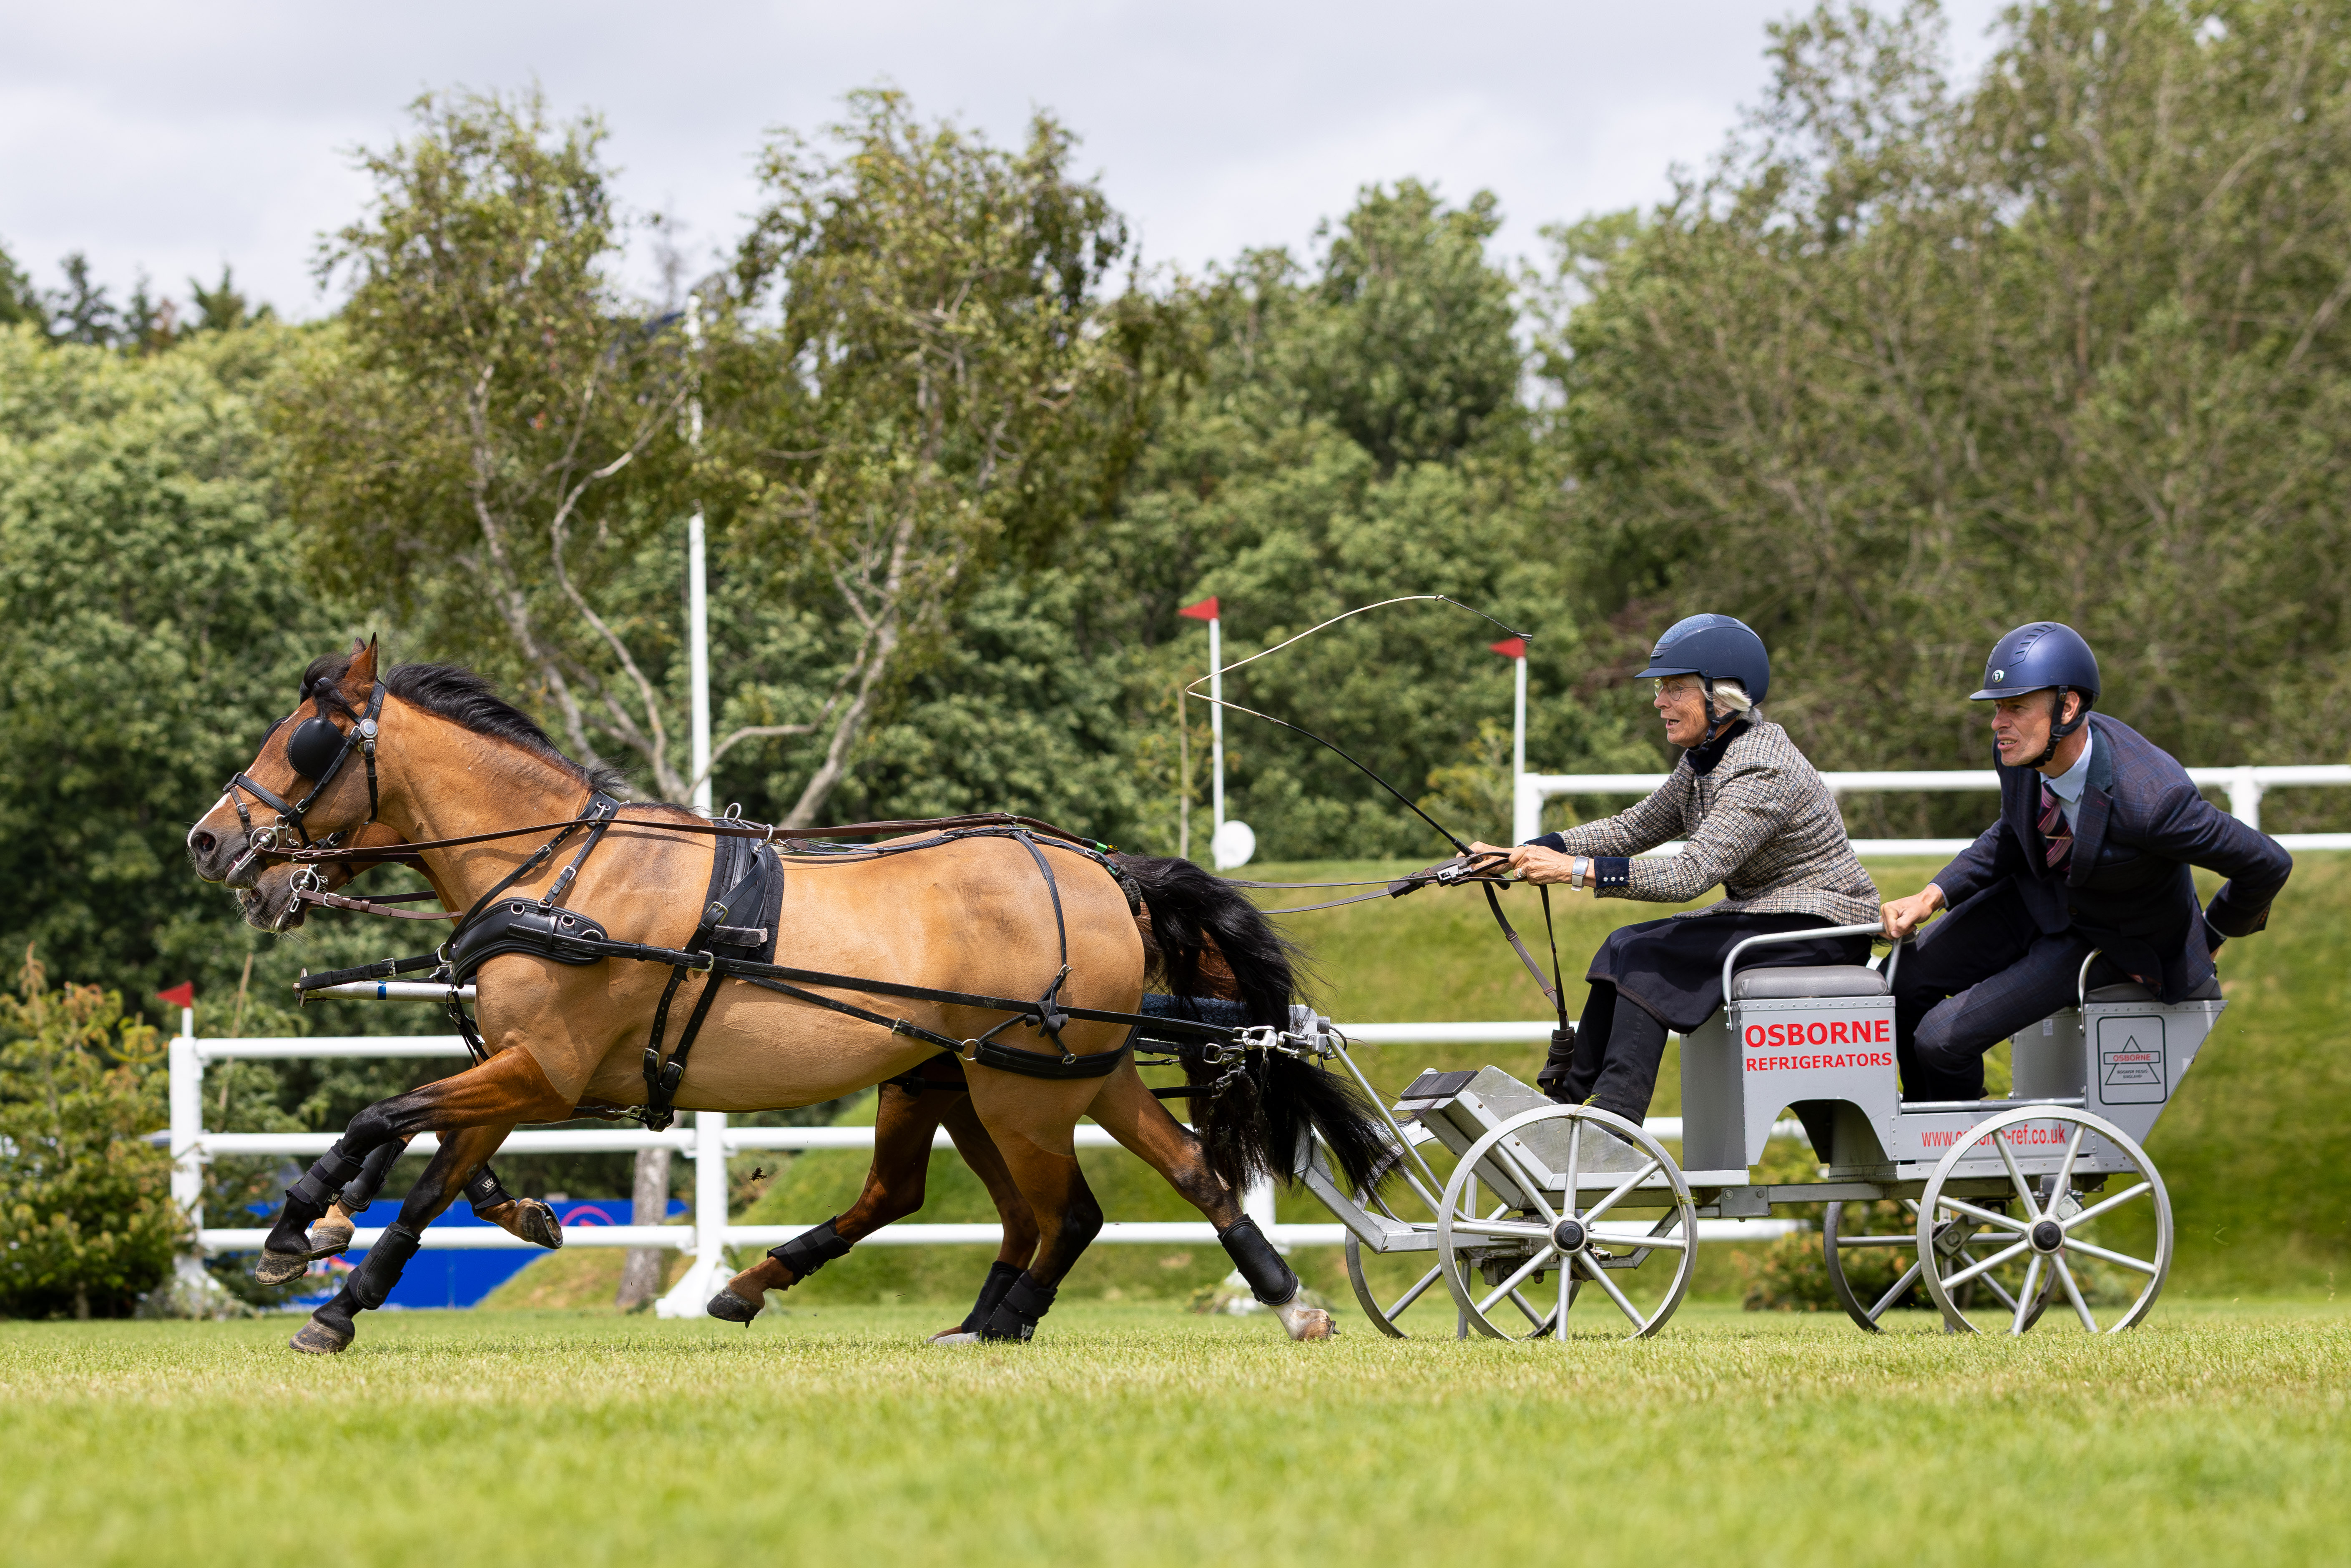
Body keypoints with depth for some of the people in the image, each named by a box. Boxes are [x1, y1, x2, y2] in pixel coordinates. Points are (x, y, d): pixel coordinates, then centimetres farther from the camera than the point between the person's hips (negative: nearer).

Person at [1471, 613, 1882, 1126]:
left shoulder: (1763, 771, -24)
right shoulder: (1704, 760, 7)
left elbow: (1693, 872, -32)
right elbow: (1637, 827, 8)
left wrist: (1579, 870, -36)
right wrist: (1528, 854, -3)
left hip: (1822, 928, -9)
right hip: (1764, 912, 9)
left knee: (1649, 957, -20)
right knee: (1626, 950, -6)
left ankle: (1613, 1120, -21)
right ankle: (1566, 1094, -7)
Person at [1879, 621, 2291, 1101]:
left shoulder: (2147, 799, -39)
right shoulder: (2021, 749, -17)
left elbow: (2268, 864, -26)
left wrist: (2212, 935, -6)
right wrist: (1932, 896, -7)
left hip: (2109, 939, -6)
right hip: (2039, 896, 6)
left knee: (1942, 1039, -15)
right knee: (1902, 980, 1)